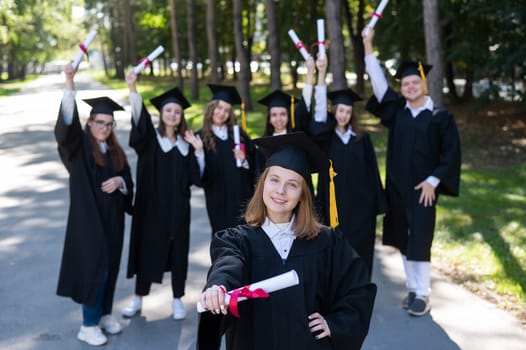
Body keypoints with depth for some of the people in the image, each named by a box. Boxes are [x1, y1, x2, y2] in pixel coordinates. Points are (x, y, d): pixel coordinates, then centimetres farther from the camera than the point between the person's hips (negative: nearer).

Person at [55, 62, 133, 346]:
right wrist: (69, 83, -38)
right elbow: (66, 123, -27)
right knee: (94, 267, -5)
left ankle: (104, 314, 28)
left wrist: (119, 181, -14)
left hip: (112, 218, 6)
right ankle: (89, 325, 6)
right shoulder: (78, 146, -8)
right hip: (88, 219, -5)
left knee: (109, 267, 12)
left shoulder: (116, 151, 8)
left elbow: (128, 181, 11)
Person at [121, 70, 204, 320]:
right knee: (147, 249, 6)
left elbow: (196, 177, 2)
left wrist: (198, 151, -11)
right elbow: (139, 116, -22)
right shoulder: (150, 138, -2)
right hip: (152, 205, -2)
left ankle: (177, 300, 21)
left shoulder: (185, 143, 6)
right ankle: (138, 298, 21)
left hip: (178, 207, 2)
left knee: (178, 251, 7)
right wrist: (132, 88, -38)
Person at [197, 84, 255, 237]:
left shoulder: (239, 134, 10)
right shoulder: (201, 138, 0)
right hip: (218, 198, -2)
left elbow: (254, 163, 8)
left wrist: (244, 160, -11)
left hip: (242, 195, 2)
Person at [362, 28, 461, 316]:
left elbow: (451, 153, -5)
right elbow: (378, 83, 0)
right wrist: (368, 46, -5)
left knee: (419, 241, -3)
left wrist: (433, 181, -12)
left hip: (422, 188, -4)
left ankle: (422, 294, 7)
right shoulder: (397, 111, 5)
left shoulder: (441, 117, -5)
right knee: (403, 240, 9)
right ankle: (412, 288, 21)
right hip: (397, 186, 4)